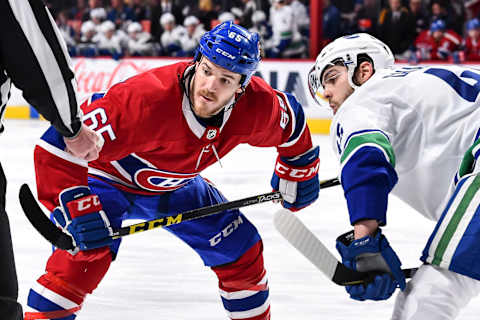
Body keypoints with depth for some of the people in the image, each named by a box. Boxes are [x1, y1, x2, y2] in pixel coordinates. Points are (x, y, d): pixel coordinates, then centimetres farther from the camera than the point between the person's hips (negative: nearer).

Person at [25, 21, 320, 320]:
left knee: (242, 250, 4)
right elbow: (60, 146, -40)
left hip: (177, 187, 6)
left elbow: (290, 120, 2)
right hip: (112, 179, -6)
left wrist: (299, 171, 13)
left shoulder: (255, 106, -24)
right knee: (86, 253, -28)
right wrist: (77, 208, -44)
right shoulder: (145, 98, -41)